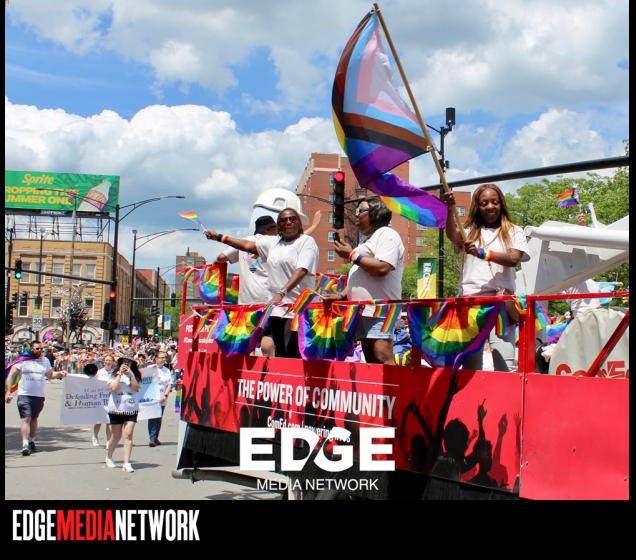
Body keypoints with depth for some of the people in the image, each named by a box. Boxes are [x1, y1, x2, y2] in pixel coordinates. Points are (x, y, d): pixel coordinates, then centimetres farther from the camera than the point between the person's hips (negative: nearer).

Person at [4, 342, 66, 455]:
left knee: (34, 418, 15)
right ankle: (25, 445, -20)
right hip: (24, 395, -4)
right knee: (26, 418, -14)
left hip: (39, 395, 4)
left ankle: (31, 441, 29)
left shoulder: (45, 361, 10)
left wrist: (59, 374, 0)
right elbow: (11, 375, -2)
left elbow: (50, 375, 20)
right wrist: (8, 391, -9)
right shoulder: (22, 360, -3)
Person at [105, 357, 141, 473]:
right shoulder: (114, 374, 2)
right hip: (116, 408, -2)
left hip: (131, 408, 2)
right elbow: (113, 388, -13)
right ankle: (109, 457, 31)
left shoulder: (135, 375, 9)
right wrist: (120, 373, -13)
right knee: (116, 436, 6)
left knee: (128, 435, -9)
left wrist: (131, 374, -13)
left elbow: (136, 388, -6)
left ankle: (126, 463, -10)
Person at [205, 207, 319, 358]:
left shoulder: (307, 242, -4)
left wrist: (281, 293, -27)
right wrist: (219, 237, 18)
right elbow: (248, 245, 22)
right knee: (280, 353, 9)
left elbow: (301, 271, -17)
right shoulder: (274, 242, 18)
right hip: (276, 307, 7)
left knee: (294, 354, -10)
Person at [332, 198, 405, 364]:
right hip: (363, 311, 10)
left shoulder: (387, 234, -4)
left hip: (379, 311, -10)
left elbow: (382, 268, -20)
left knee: (383, 359, -18)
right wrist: (341, 295, 18)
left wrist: (352, 255, -12)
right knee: (371, 361, 6)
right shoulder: (369, 239, 26)